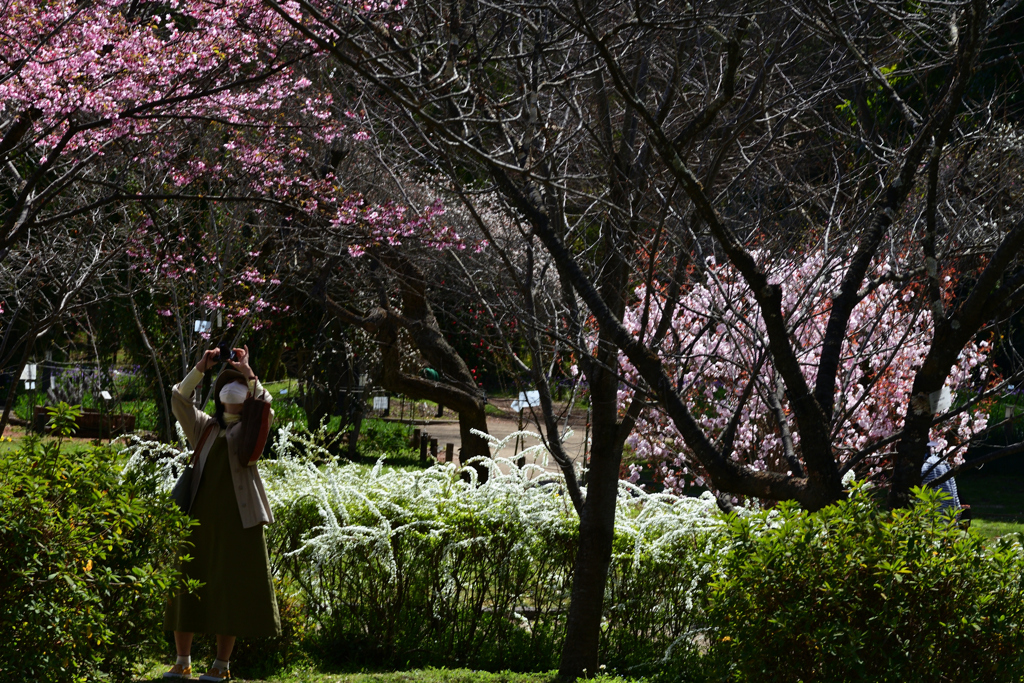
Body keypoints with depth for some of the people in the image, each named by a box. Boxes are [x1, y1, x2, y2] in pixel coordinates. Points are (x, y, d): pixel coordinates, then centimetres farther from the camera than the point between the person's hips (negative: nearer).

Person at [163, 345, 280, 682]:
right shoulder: (205, 427, 15)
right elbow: (179, 401, 3)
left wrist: (248, 374, -22)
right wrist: (200, 369, -9)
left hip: (236, 516, -2)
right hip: (200, 514, 3)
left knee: (230, 588, -1)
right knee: (188, 583, 1)